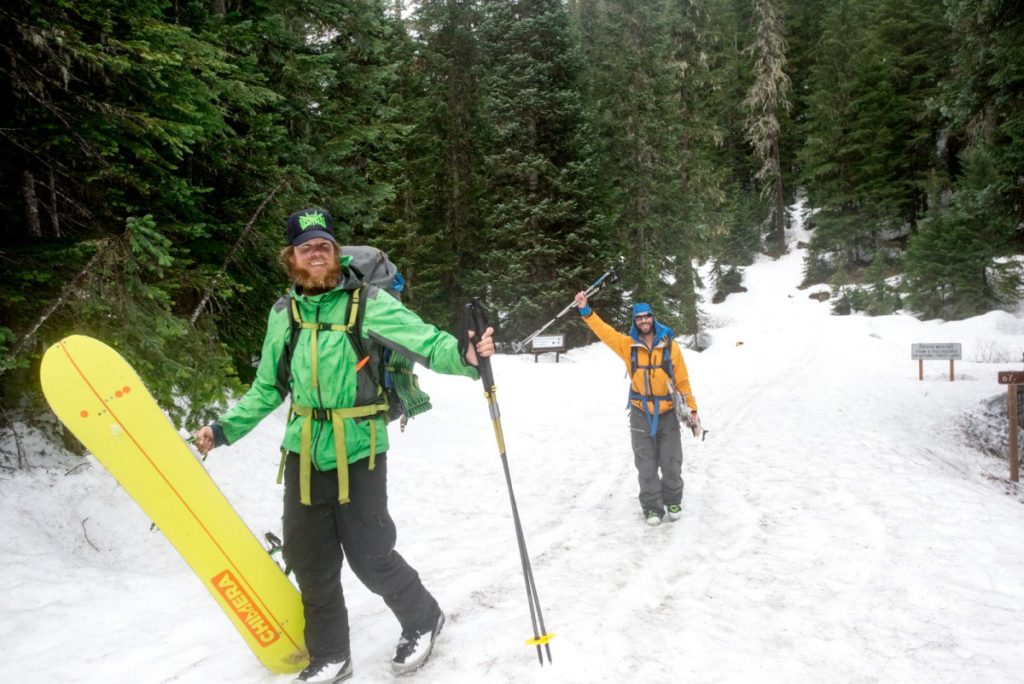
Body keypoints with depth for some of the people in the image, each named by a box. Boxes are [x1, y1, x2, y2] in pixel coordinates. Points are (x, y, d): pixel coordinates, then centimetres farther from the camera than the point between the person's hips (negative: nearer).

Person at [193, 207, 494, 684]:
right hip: (304, 453, 5)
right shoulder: (284, 313, 6)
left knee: (370, 556, 3)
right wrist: (226, 428, 8)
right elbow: (267, 388, 14)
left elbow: (426, 342, -19)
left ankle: (423, 620, 33)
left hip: (358, 451, -5)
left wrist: (463, 354, -38)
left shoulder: (368, 302, -8)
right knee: (309, 560, 13)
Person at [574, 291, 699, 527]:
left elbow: (682, 380, -1)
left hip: (668, 412, 0)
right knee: (646, 465, 5)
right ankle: (652, 507, 18)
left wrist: (692, 409, -1)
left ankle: (673, 501, 32)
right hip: (641, 413, 0)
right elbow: (603, 331, -9)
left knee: (671, 463, 11)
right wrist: (586, 311, -22)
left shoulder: (670, 346, -4)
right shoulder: (628, 345, -2)